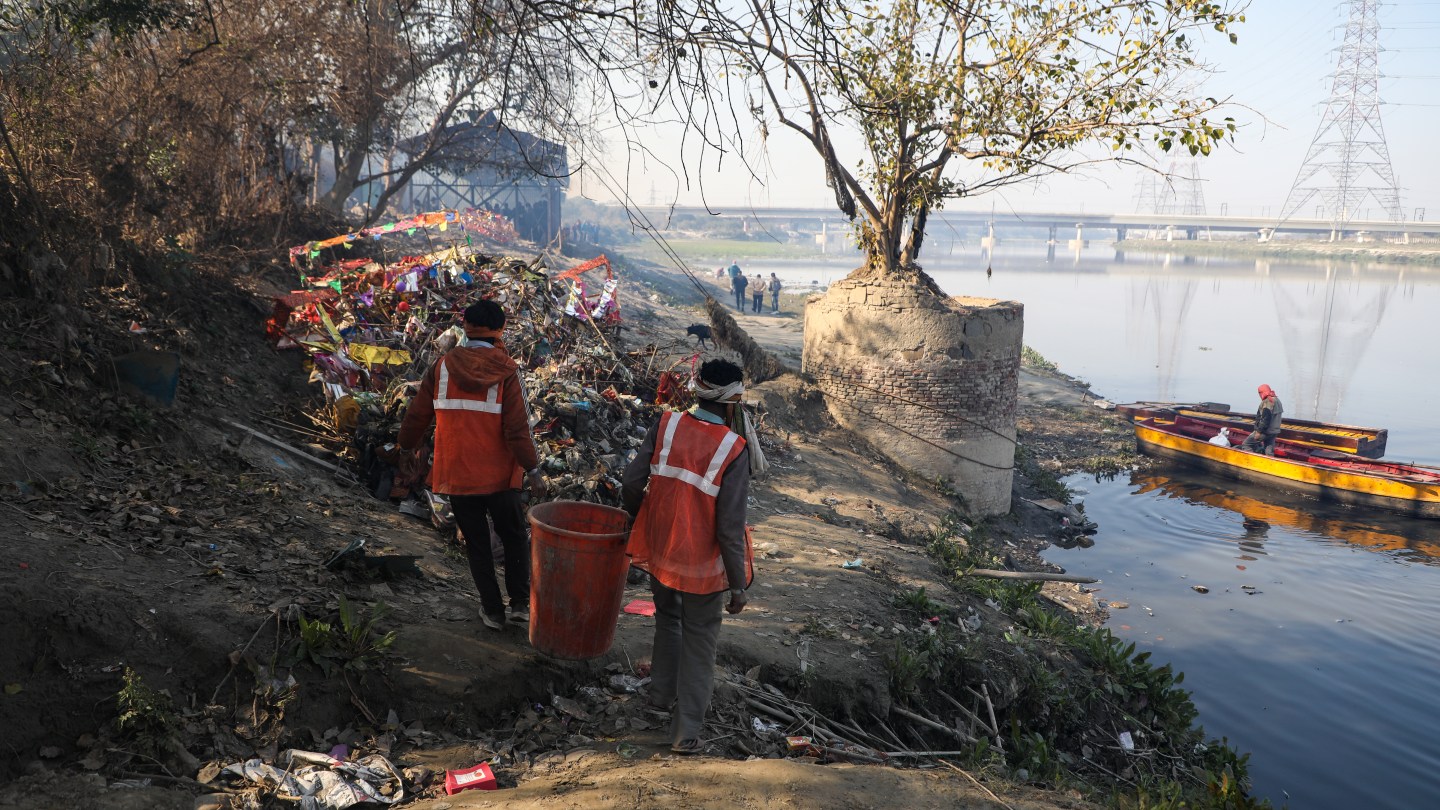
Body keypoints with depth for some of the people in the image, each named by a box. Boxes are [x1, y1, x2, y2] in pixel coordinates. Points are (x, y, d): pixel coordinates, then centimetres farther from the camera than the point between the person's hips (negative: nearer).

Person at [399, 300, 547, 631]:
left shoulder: (443, 366, -3)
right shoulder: (506, 371, -11)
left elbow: (418, 415, 5)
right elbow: (518, 429, -14)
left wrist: (406, 444, 22)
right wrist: (533, 470, -7)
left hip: (456, 474, 2)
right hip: (498, 475, -2)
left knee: (477, 544, 14)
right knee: (514, 537, 17)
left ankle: (493, 610, 19)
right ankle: (520, 603, 13)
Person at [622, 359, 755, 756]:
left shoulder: (666, 425, -11)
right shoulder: (733, 450, -21)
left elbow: (632, 482, -7)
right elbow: (730, 526, -20)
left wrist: (637, 519, 15)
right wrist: (738, 584, -8)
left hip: (659, 551, 4)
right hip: (703, 565, -4)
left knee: (667, 619, 29)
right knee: (698, 642, 13)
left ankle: (662, 693, 46)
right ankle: (686, 732, 21)